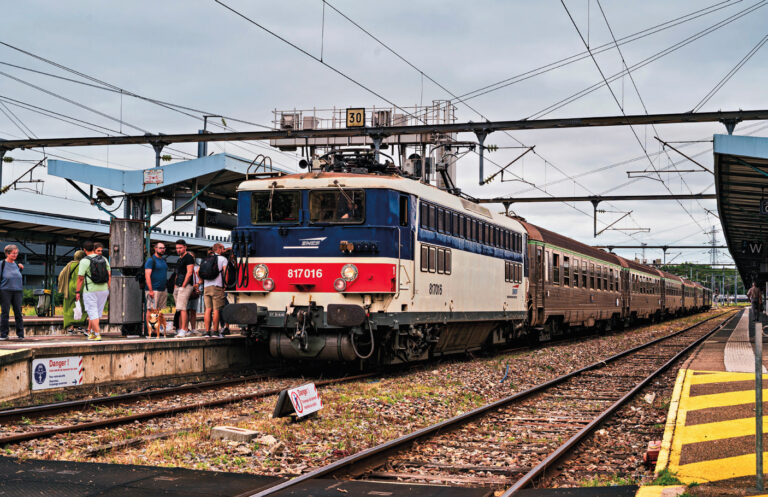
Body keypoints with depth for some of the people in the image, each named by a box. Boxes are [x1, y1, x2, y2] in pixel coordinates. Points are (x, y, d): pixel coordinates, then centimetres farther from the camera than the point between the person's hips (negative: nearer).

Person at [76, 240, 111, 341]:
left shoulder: (84, 261, -9)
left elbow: (80, 278, -9)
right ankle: (90, 331, 22)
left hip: (90, 290, -5)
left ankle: (97, 334, -7)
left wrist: (78, 292, -3)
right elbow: (109, 275, 7)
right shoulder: (104, 259, 6)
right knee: (98, 312, 14)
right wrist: (108, 289, 14)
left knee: (93, 313, -1)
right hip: (103, 290, 5)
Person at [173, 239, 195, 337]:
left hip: (186, 286, -9)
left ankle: (183, 330, -19)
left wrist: (183, 286, -17)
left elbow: (189, 273, -15)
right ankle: (186, 329, 9)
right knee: (181, 309, 7)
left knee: (182, 308, -16)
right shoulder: (179, 259, 21)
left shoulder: (189, 257, -7)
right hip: (178, 287, 9)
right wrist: (175, 286, 14)